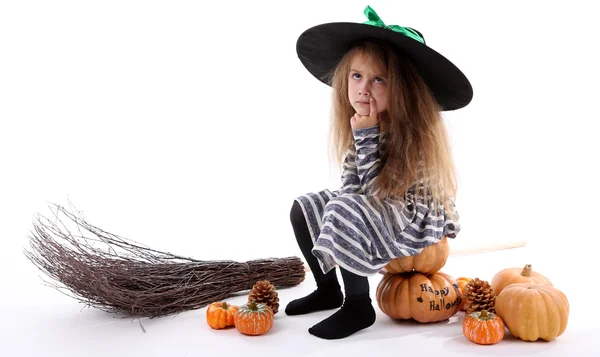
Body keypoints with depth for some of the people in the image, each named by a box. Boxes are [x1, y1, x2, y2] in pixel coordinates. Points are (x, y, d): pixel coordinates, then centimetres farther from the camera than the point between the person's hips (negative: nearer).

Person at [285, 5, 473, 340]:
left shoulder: (414, 130, -24)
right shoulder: (361, 124, 0)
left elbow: (378, 190, -27)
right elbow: (351, 185, 7)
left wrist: (367, 137, -30)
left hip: (418, 221, -9)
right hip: (374, 213, 9)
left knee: (344, 212, -31)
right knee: (305, 207, 5)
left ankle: (358, 305, -13)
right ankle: (328, 288, 17)